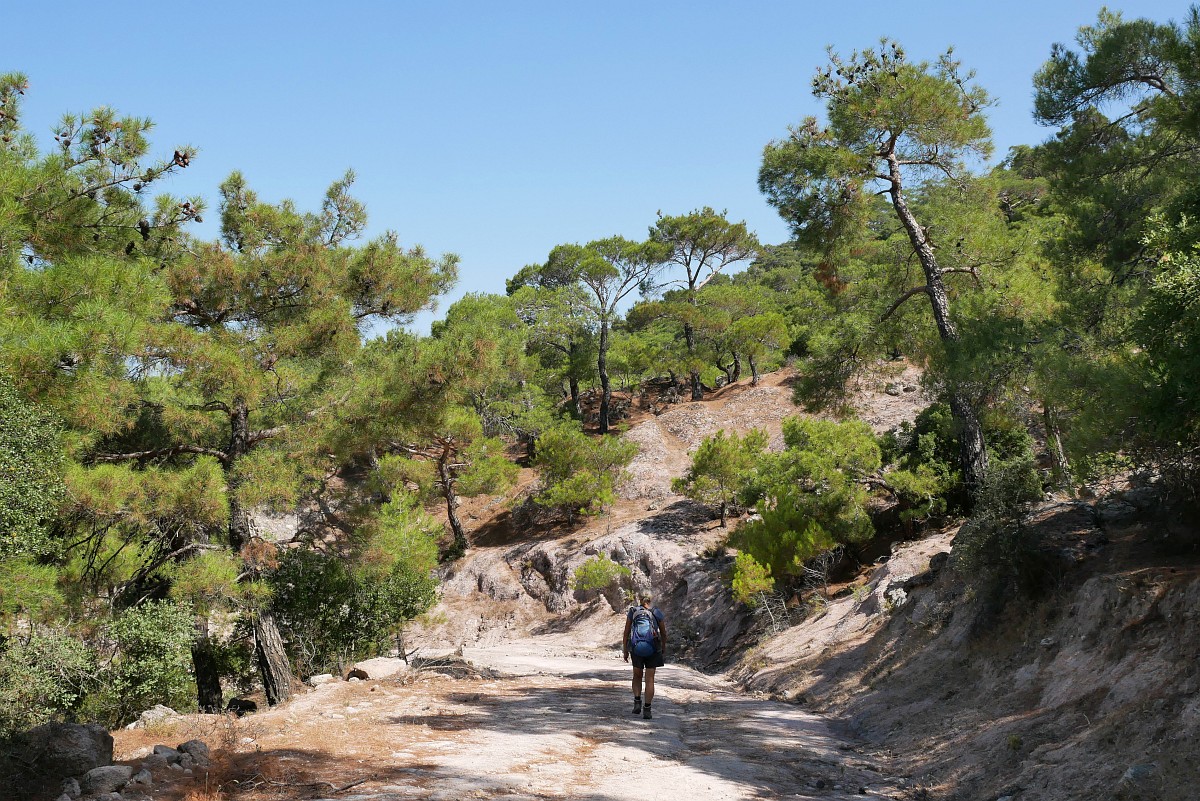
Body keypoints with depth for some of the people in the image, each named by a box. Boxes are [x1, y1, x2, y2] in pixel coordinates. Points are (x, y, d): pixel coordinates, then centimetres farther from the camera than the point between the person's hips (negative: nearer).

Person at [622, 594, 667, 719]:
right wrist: (662, 648, 29)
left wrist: (625, 650, 13)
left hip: (636, 648, 1)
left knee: (637, 676, 20)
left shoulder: (632, 612, 10)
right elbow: (664, 633, 14)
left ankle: (637, 702, 3)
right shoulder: (657, 613, 9)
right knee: (650, 679, 5)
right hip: (653, 648, -1)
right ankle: (647, 709, -2)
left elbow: (626, 633, 8)